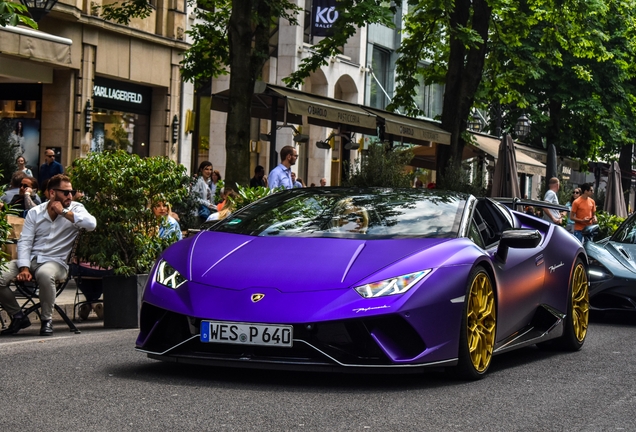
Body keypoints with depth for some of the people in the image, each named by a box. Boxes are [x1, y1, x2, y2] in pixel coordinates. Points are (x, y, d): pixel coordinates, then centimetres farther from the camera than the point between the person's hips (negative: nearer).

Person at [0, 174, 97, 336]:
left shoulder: (75, 209, 3)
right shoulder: (35, 212, 8)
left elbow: (91, 224, -18)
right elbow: (25, 242, 1)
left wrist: (64, 212, -13)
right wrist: (24, 268, -15)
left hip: (55, 261, -3)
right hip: (31, 260, 3)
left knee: (44, 274, -39)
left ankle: (47, 320, -17)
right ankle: (18, 317, 4)